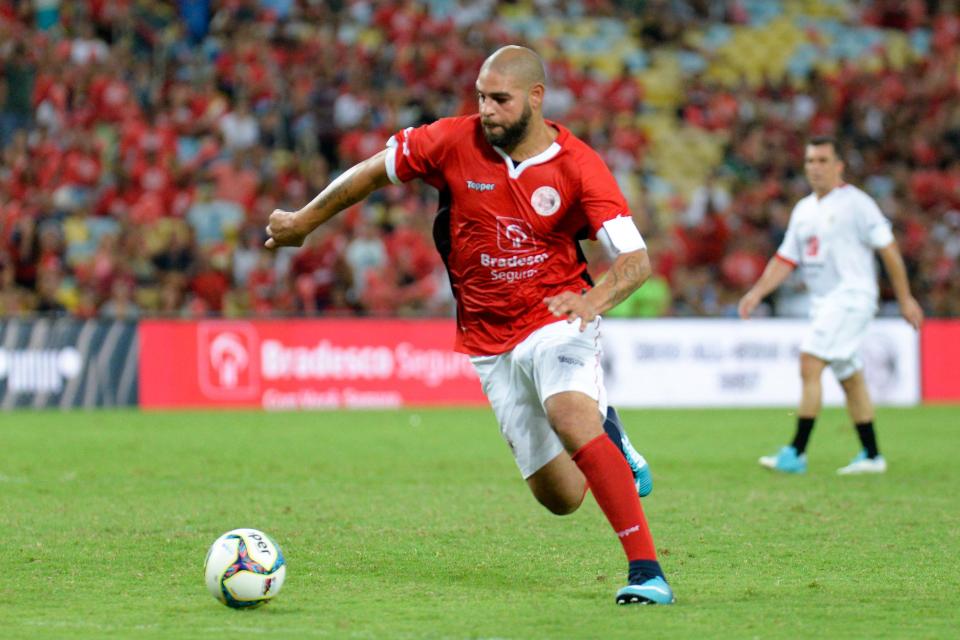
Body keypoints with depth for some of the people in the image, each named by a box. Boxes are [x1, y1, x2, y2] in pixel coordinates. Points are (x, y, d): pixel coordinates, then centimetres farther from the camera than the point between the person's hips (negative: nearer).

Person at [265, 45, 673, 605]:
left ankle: (647, 571, -30)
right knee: (562, 498, 1)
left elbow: (638, 260, -19)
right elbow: (374, 172, 9)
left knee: (572, 421, -34)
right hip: (490, 342, 3)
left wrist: (594, 300, -39)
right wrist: (305, 221, 19)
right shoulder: (455, 141, -7)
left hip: (558, 318, -3)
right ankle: (607, 442, 38)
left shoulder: (579, 166, -13)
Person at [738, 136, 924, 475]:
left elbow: (889, 250, -6)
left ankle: (796, 453, -16)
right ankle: (872, 456, 18)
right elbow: (785, 260, 16)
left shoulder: (855, 203, -7)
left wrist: (905, 299, -6)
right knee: (850, 378, 11)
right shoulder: (803, 210, 15)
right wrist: (757, 292, 2)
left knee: (810, 365, -16)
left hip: (850, 297, -8)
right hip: (823, 303, 8)